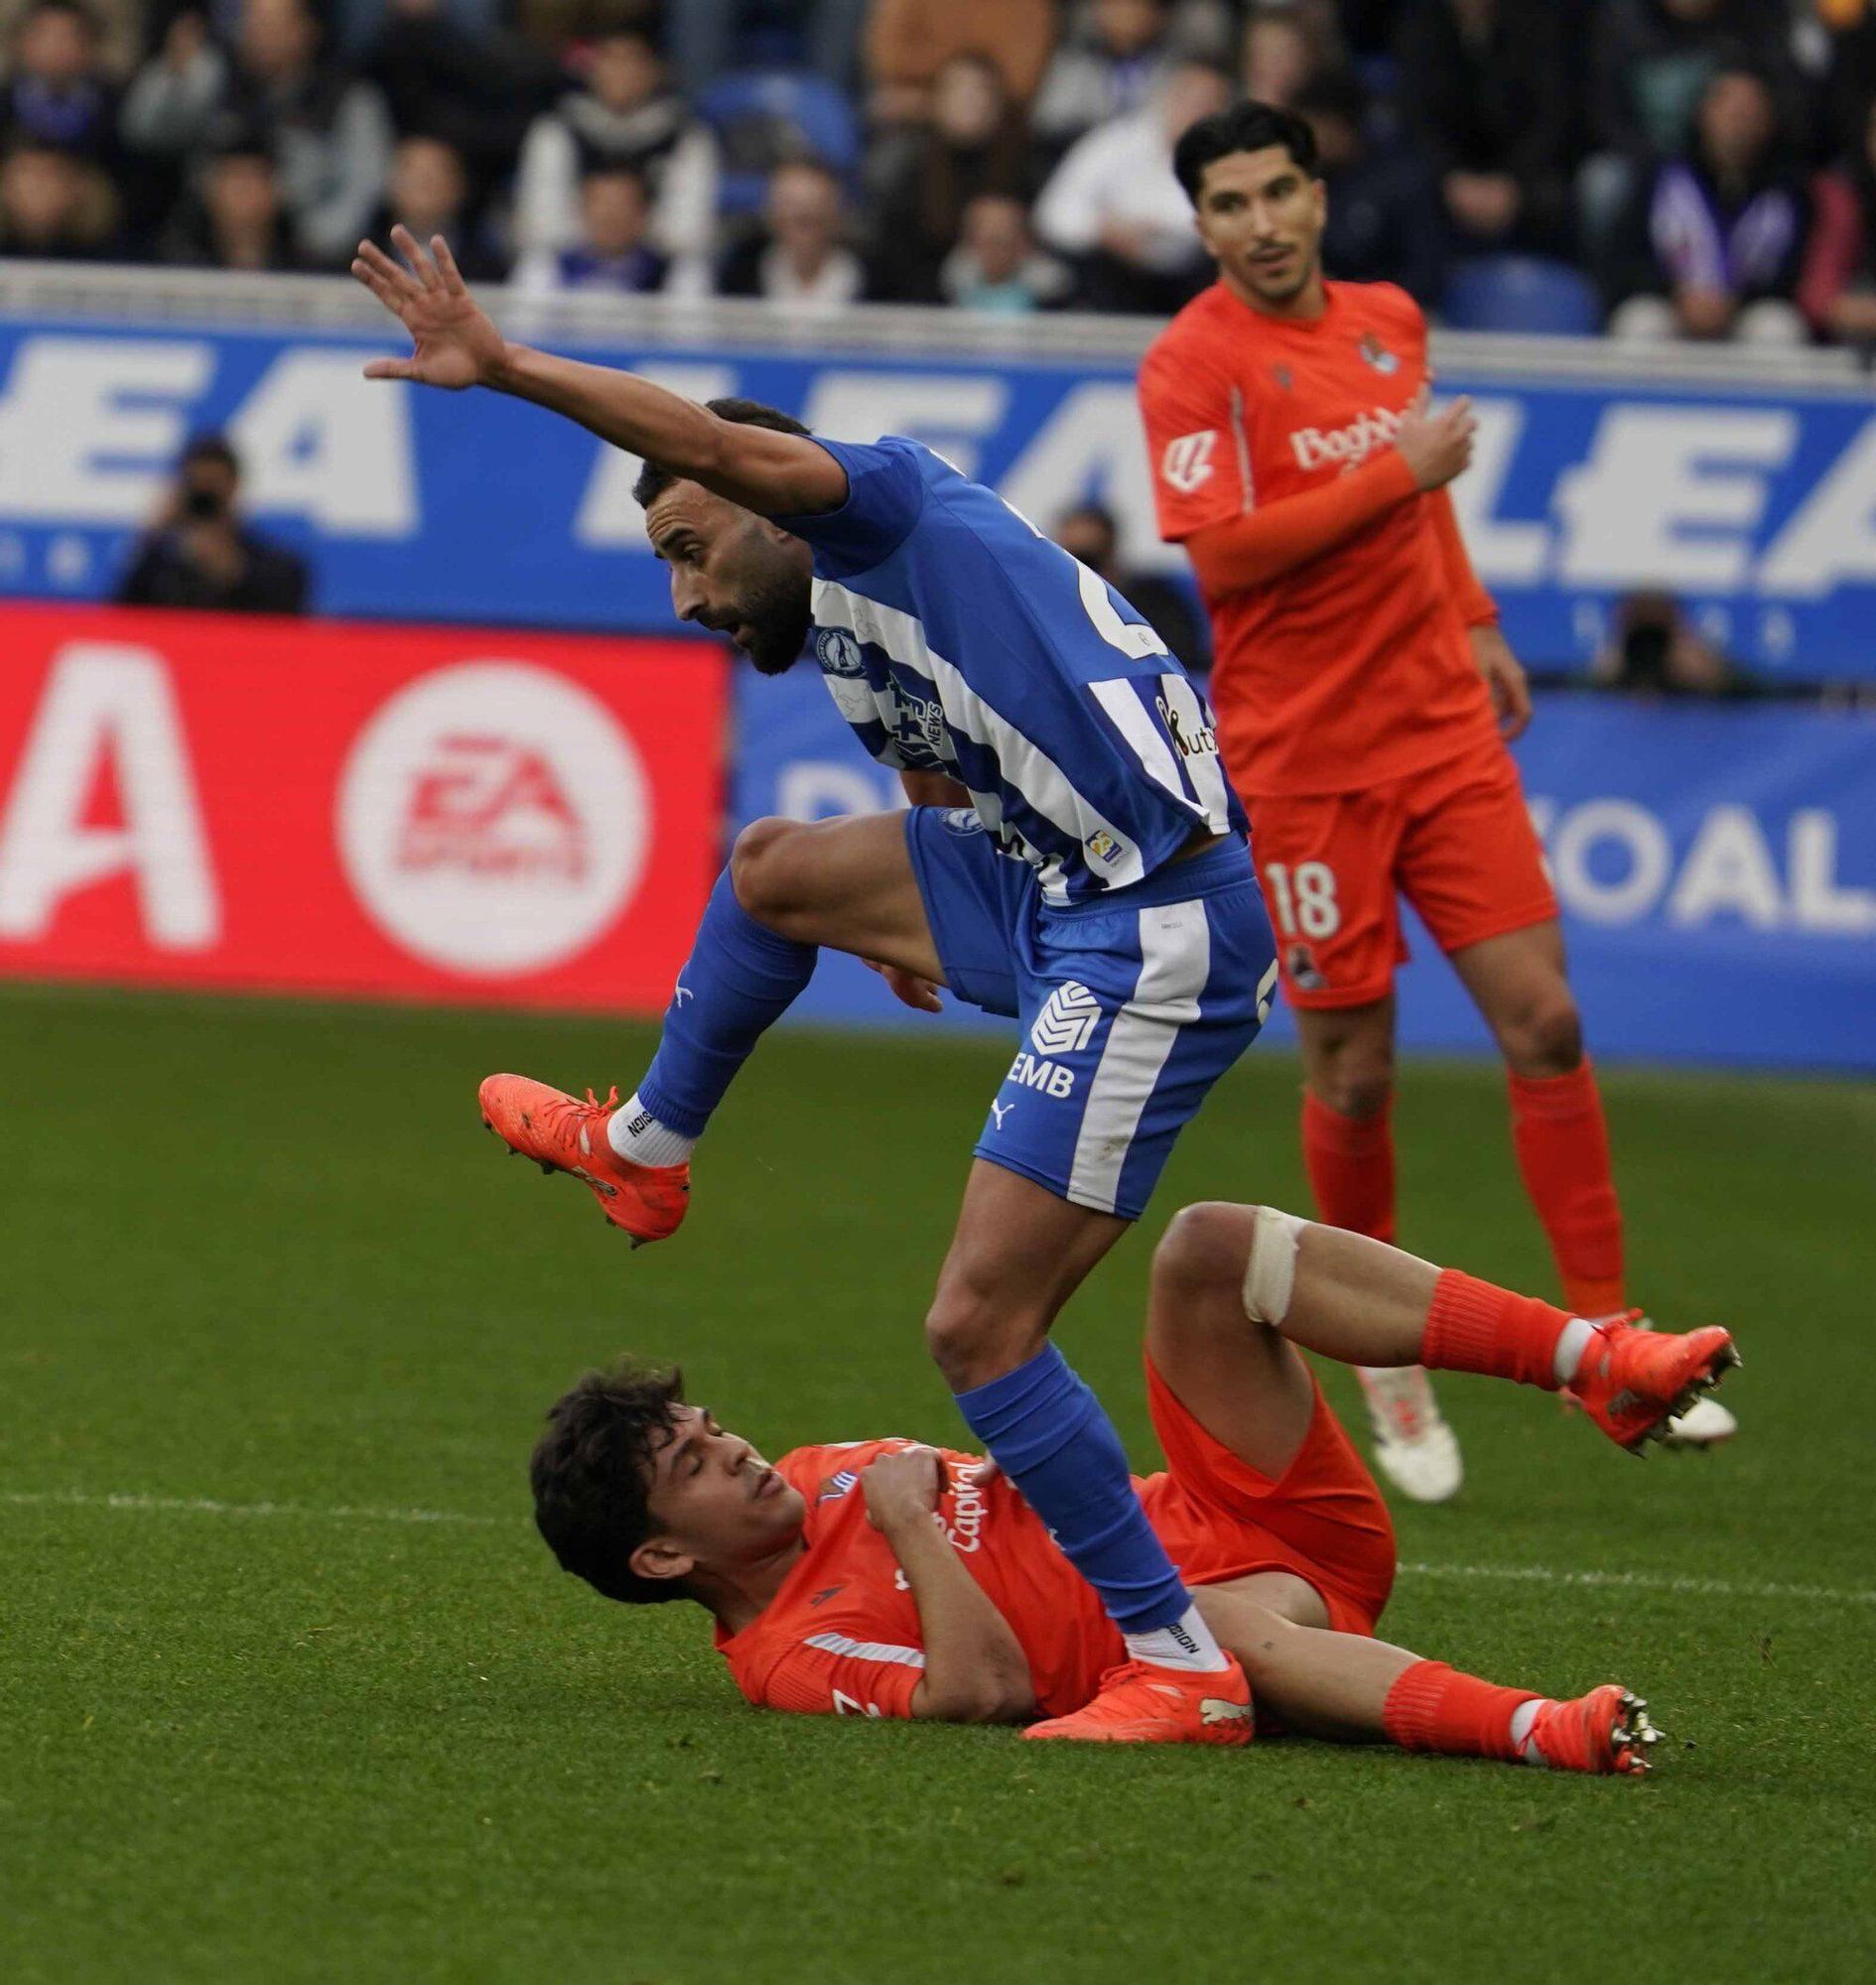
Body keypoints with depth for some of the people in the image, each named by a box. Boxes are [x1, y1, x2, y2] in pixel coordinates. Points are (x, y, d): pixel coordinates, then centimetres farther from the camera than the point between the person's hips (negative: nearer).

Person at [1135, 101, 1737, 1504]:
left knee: (1543, 1022, -4)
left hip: (1441, 730, 5)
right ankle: (1384, 1355, 19)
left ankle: (1606, 1336, 3)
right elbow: (1220, 549, -21)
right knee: (1353, 1079, 0)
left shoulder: (1390, 322, 10)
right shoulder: (1195, 362, -10)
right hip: (1301, 759, -5)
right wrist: (1393, 475, -19)